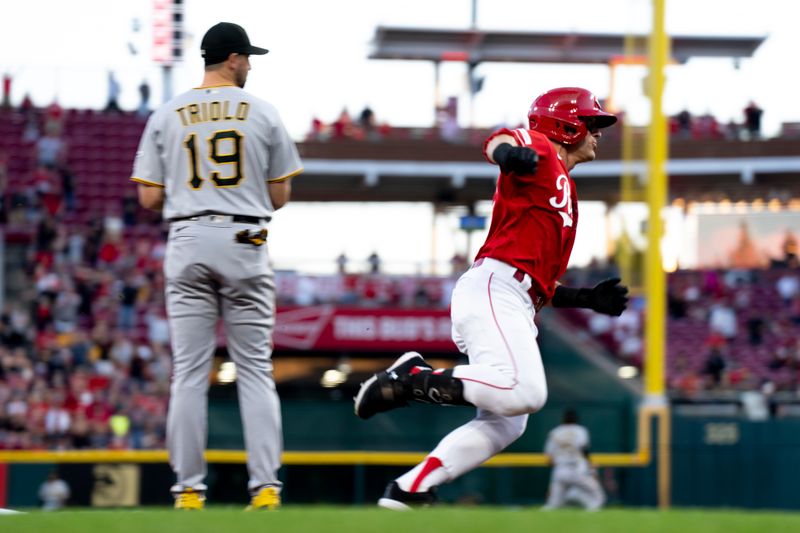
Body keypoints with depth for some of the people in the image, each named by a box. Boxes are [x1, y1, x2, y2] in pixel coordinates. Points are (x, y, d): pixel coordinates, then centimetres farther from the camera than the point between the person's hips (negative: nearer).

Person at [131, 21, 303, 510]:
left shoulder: (167, 116, 5)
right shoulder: (263, 113, 2)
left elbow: (150, 199, 3)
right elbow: (280, 197, 4)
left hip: (188, 243, 1)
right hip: (246, 243, -1)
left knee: (189, 372, 3)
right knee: (255, 370, 3)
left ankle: (189, 490, 0)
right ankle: (265, 487, -4)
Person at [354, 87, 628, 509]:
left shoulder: (566, 194, 31)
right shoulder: (540, 151, 7)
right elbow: (498, 141, -19)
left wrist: (587, 299, 21)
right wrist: (507, 151, -42)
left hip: (519, 310, 10)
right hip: (492, 288, -10)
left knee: (506, 424, 1)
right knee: (524, 391, -30)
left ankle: (409, 491, 0)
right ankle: (412, 378, -17)